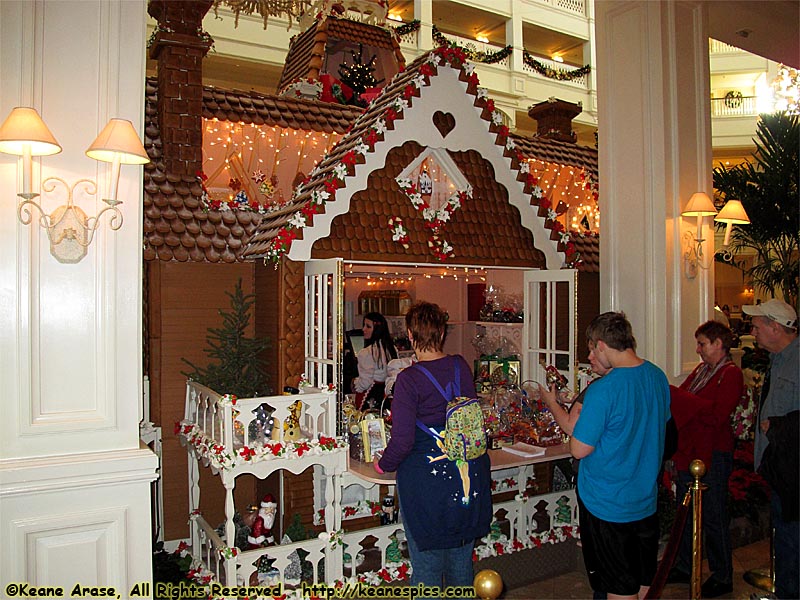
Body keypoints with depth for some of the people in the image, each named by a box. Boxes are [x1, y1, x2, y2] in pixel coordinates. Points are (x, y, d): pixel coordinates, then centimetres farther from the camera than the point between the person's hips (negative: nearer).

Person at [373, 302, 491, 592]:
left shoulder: (409, 378, -18)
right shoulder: (461, 367, -2)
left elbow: (402, 440, -18)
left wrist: (383, 464, 1)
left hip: (426, 478, -5)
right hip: (469, 474, 5)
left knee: (426, 567, 12)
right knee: (461, 563, 22)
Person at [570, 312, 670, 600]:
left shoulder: (602, 390, -26)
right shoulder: (658, 377, -3)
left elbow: (579, 449, -21)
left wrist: (577, 415, -4)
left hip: (608, 504, -7)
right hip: (647, 500, 7)